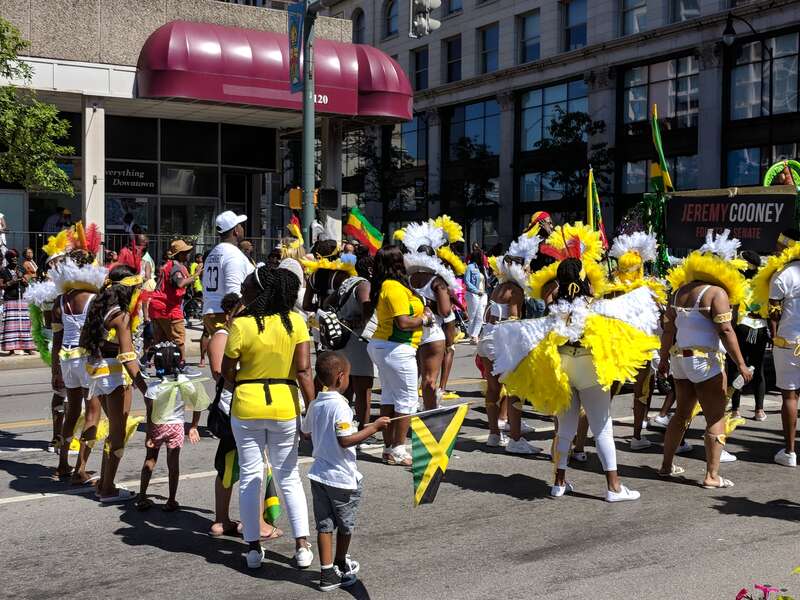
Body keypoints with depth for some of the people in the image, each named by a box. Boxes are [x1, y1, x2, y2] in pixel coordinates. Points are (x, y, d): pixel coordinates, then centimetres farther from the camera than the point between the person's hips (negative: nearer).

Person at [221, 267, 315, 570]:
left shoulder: (241, 324, -11)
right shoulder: (295, 322, -6)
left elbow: (227, 372, -6)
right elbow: (304, 371, -10)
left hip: (247, 407, -2)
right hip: (285, 407, 2)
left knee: (250, 476, 11)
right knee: (289, 476, 14)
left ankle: (253, 547, 14)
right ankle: (302, 546, 10)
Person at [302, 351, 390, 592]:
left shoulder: (315, 404, 3)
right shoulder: (340, 406, -21)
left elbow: (306, 431, 16)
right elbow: (346, 440, -26)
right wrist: (374, 427, -21)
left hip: (319, 473, 6)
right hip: (342, 478, -6)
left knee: (325, 525, 8)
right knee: (345, 526, 15)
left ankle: (327, 572, 7)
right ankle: (341, 566, 31)